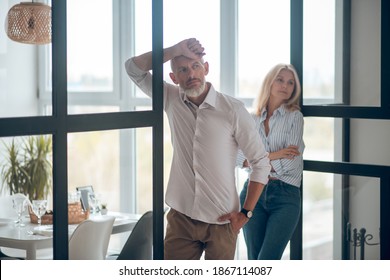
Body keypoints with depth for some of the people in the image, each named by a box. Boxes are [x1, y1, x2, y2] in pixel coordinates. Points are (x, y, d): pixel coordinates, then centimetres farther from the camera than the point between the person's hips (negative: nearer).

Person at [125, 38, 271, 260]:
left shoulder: (233, 110, -9)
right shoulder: (172, 100, 3)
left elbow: (261, 162, -4)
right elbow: (134, 68, -1)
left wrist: (245, 213, -7)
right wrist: (174, 50, -14)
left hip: (221, 221, -3)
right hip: (181, 217, 3)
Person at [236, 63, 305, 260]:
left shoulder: (294, 116, 1)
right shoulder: (252, 119, 10)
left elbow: (291, 163, -11)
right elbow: (238, 155, -1)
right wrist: (272, 156, -13)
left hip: (285, 195, -3)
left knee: (266, 261, -11)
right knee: (254, 262, 6)